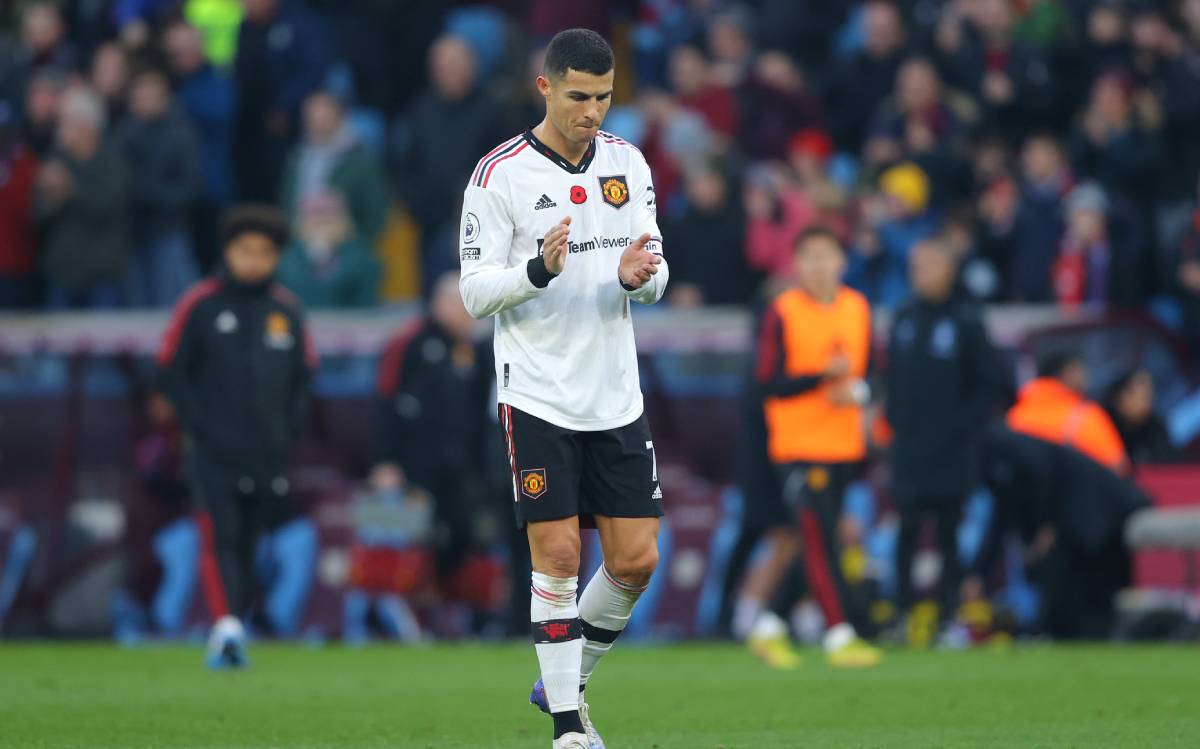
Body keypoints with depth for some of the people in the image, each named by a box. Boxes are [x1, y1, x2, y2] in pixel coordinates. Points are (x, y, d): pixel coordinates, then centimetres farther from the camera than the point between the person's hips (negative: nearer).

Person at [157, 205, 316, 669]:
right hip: (214, 452, -3)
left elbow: (304, 374, 18)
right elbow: (171, 368, 1)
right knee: (220, 538, -16)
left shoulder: (287, 310, 9)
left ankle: (228, 642, 16)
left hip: (269, 453, 3)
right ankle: (226, 627, -27)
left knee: (250, 544, 7)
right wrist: (197, 423, -6)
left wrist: (290, 426, 5)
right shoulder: (200, 304, -1)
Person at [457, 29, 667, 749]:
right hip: (539, 397, -5)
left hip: (616, 396, 5)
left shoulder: (628, 164, 8)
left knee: (637, 560, 3)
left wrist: (639, 276, -14)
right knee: (559, 556, -8)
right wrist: (540, 269, -27)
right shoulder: (501, 175, -8)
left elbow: (656, 277, 10)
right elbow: (475, 292, -9)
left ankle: (567, 681, 24)